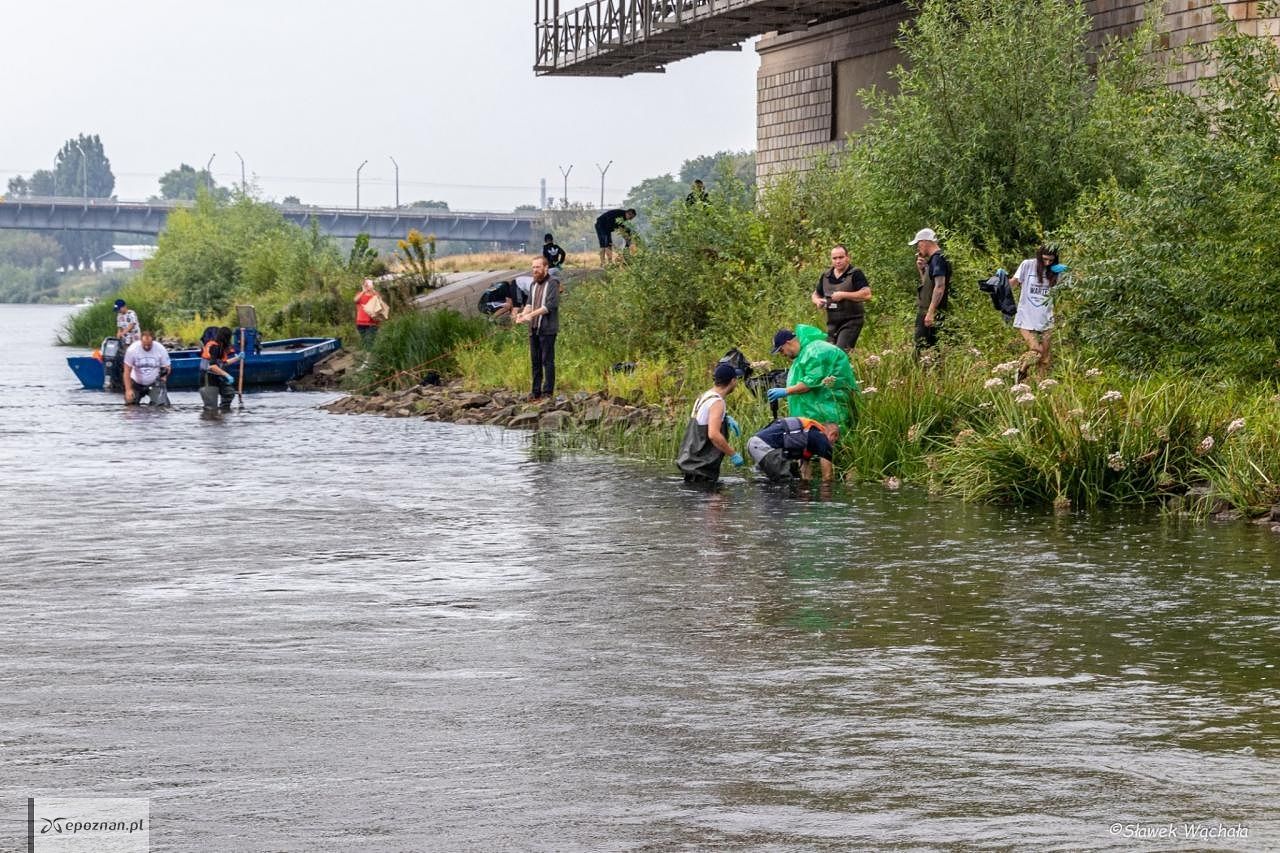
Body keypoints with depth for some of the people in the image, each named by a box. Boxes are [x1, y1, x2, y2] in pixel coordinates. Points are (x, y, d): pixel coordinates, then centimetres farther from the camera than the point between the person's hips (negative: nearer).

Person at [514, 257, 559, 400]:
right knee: (535, 361, 9)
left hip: (547, 329, -7)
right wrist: (523, 313, -10)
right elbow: (530, 303, 11)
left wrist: (531, 314, -23)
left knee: (547, 360, -6)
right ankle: (536, 391, 14)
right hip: (534, 329, 7)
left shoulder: (552, 284, -7)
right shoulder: (533, 285, 17)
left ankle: (548, 392, -4)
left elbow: (549, 306, -17)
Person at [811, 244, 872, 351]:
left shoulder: (855, 274, -7)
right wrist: (818, 301, -1)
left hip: (851, 321, -7)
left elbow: (867, 295, -18)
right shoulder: (825, 277, 11)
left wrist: (843, 295, -19)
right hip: (832, 322, 7)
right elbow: (815, 295, 25)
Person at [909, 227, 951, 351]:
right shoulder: (933, 259, 19)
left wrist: (930, 312, -25)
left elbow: (940, 287, -21)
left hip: (933, 313, -10)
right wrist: (921, 269, 12)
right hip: (926, 312, 10)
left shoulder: (937, 259, -12)